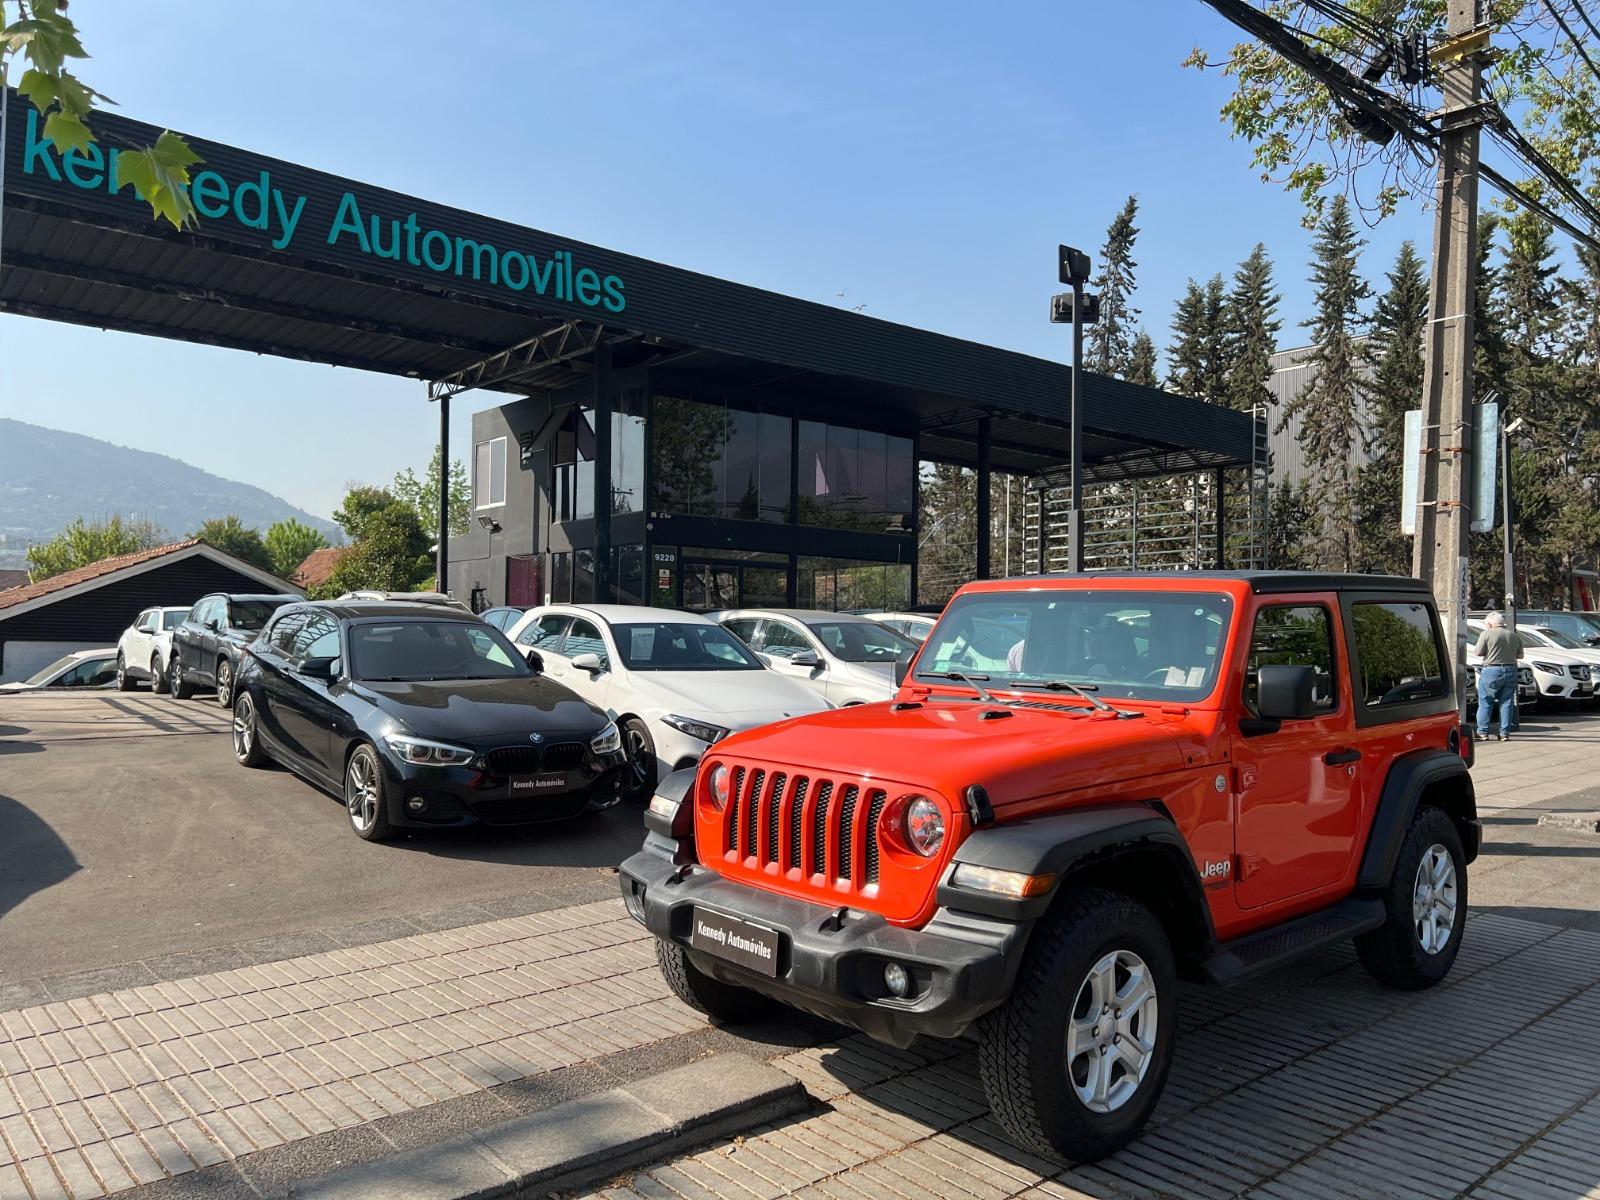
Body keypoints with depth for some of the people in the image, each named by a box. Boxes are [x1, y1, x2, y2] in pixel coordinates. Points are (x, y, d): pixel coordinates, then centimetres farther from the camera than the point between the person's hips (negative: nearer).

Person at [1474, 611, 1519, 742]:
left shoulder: (1486, 634, -5)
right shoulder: (1513, 636, 11)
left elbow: (1478, 652, -6)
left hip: (1491, 671, -5)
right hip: (1510, 670, 5)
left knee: (1485, 703, 3)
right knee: (1506, 703, 9)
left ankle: (1483, 733, 3)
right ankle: (1505, 733, 9)